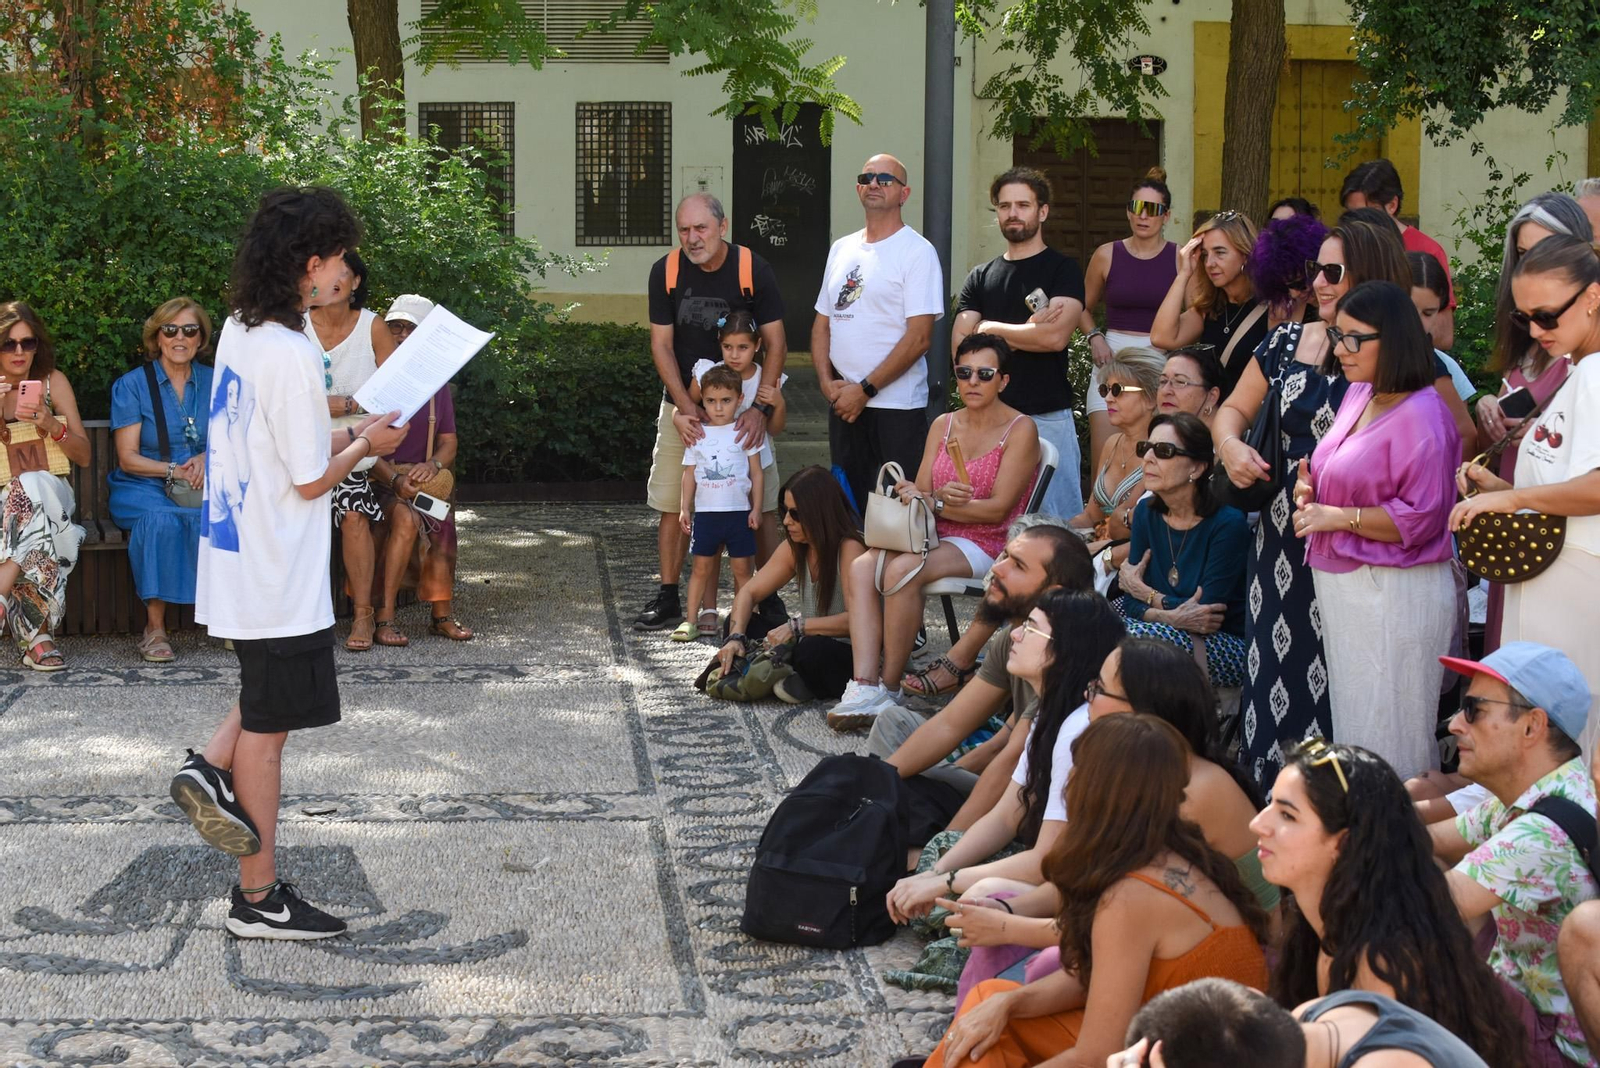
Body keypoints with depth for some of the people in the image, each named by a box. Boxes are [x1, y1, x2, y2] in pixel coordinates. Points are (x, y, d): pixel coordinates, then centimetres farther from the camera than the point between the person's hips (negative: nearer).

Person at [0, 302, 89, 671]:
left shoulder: (53, 381, 4)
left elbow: (83, 456, 4)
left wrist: (51, 425, -15)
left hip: (48, 491, 1)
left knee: (32, 487, -36)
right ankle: (38, 635, -43)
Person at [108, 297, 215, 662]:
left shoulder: (214, 383, 12)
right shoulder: (132, 385, 3)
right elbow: (128, 458, -3)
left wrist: (207, 458, -14)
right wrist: (173, 471, -18)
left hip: (203, 486, 2)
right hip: (144, 487, -2)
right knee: (162, 519, -36)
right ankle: (155, 628, -29)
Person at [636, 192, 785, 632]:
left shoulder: (753, 270, -11)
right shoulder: (666, 271, -6)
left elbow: (775, 344, -9)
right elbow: (661, 345, -5)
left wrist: (760, 409, -21)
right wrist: (685, 408, -15)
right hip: (683, 404, 2)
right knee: (673, 504, 2)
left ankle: (768, 596, 7)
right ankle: (669, 600, 11)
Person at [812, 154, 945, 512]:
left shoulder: (917, 252, -7)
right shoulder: (841, 250, 14)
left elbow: (919, 337, -14)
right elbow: (822, 324, 17)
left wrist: (864, 390, -15)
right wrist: (828, 383, -1)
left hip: (897, 408, -7)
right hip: (843, 404, 7)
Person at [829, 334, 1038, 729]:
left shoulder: (1020, 430, -3)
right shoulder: (943, 425, 16)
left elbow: (998, 508, -11)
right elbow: (920, 492, 9)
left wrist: (932, 504, -15)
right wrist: (940, 497, -15)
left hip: (984, 545, -6)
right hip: (937, 535, 6)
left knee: (901, 570, -33)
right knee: (862, 567, -24)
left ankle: (889, 688, -22)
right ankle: (864, 685, -34)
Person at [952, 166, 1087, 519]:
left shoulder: (1062, 269, 2)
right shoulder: (981, 277, 15)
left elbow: (1056, 336, -13)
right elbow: (960, 346, 4)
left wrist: (991, 328, -1)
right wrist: (1027, 331, -6)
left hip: (1047, 416, -4)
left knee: (1055, 517, -4)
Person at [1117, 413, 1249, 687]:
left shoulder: (1227, 523, -17)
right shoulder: (1146, 512, 3)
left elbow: (1208, 609, -21)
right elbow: (1131, 602, -2)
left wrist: (1147, 594, -8)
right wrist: (1171, 617, -24)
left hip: (1231, 647, -7)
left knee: (1130, 638, -29)